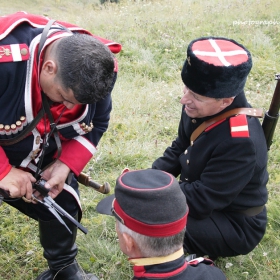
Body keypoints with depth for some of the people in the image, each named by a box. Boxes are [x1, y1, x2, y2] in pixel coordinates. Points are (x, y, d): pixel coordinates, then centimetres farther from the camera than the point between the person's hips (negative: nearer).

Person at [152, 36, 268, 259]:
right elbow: (178, 150, 5)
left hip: (236, 226, -8)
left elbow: (200, 201, -30)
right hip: (204, 196, 8)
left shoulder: (241, 142, -36)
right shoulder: (200, 109, -12)